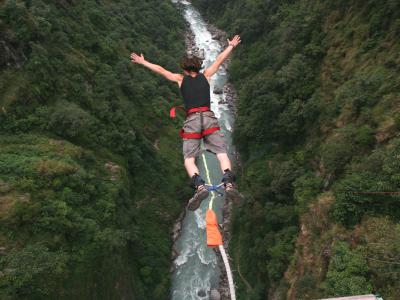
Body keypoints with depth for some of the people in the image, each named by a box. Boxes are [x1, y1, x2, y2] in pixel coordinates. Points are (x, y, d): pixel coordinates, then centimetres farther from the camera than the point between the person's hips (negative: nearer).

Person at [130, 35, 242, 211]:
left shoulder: (180, 79, 16)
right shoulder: (206, 76, 19)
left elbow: (160, 70, 24)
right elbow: (219, 60, 31)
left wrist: (142, 62, 37)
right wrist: (231, 46, 45)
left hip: (192, 120, -1)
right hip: (209, 118, 1)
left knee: (189, 158, -1)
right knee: (221, 153, -3)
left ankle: (199, 185, -27)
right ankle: (228, 182, -28)